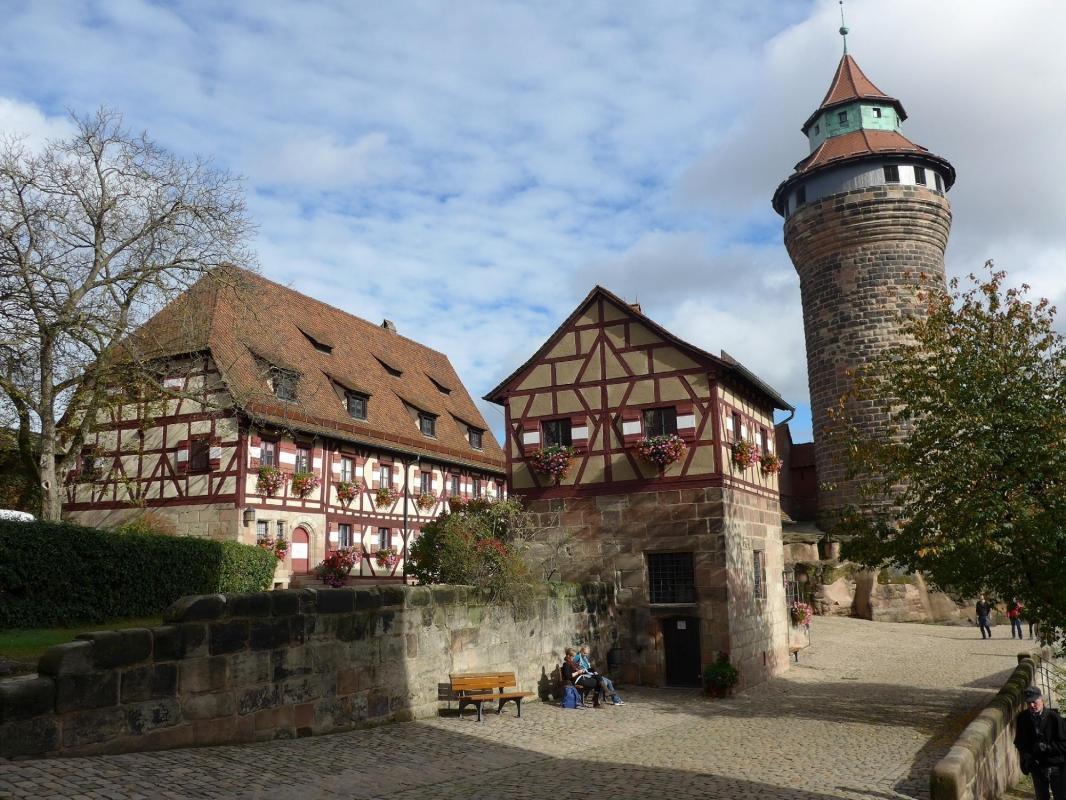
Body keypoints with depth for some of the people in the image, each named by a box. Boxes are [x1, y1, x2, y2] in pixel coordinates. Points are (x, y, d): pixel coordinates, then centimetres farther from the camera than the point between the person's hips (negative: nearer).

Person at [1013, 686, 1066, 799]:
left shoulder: (1053, 717, -18)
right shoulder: (1022, 718, -8)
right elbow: (1019, 742, 4)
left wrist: (1046, 747, -24)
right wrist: (1026, 756, -10)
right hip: (1037, 767, 3)